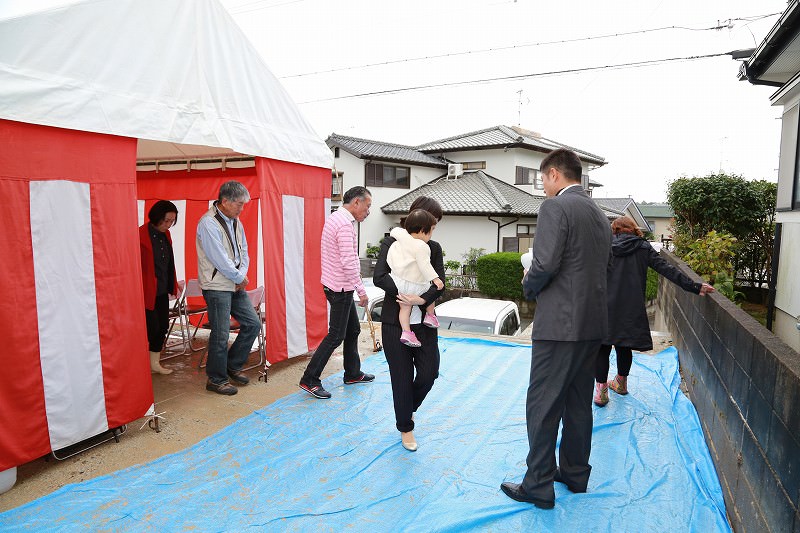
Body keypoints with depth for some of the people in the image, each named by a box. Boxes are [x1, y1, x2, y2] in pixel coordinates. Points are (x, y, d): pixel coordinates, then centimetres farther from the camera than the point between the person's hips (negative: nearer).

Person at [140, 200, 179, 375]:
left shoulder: (165, 234, 7)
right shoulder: (141, 234, -16)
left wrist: (173, 285, 18)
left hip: (162, 290, 7)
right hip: (147, 291, -7)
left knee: (162, 327, 11)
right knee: (152, 327, -4)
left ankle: (155, 364, 24)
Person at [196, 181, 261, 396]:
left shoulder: (235, 221, 11)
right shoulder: (208, 223, -16)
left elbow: (243, 250, 14)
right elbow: (220, 259, -19)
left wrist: (243, 274, -3)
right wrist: (239, 277, -8)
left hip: (235, 285, 9)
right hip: (217, 286, -8)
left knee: (253, 324, 9)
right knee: (221, 335, -3)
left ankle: (233, 366, 24)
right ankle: (216, 380, 14)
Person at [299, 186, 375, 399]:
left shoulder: (335, 218, 13)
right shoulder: (345, 225, -21)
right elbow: (348, 263, -25)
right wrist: (361, 290, -18)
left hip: (335, 285, 11)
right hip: (340, 288, -11)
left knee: (353, 329, 18)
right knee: (336, 335, -3)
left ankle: (353, 373, 31)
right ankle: (309, 380, 4)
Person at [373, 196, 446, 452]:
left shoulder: (433, 248, 6)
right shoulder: (391, 243, -2)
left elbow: (439, 284, -3)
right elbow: (379, 277, -13)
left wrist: (421, 299, -22)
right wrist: (405, 295, -24)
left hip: (423, 321, 3)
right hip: (395, 322, -3)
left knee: (429, 371, 2)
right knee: (402, 376, 5)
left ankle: (408, 407, 34)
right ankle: (405, 427, 26)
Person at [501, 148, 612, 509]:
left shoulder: (555, 207, -12)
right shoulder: (599, 215, 15)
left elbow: (545, 264, -22)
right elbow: (603, 268, 19)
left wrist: (529, 286, -1)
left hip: (560, 323, -9)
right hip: (593, 323, 9)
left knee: (543, 405, 1)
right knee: (578, 402, 18)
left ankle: (539, 486, 11)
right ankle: (575, 473, 31)